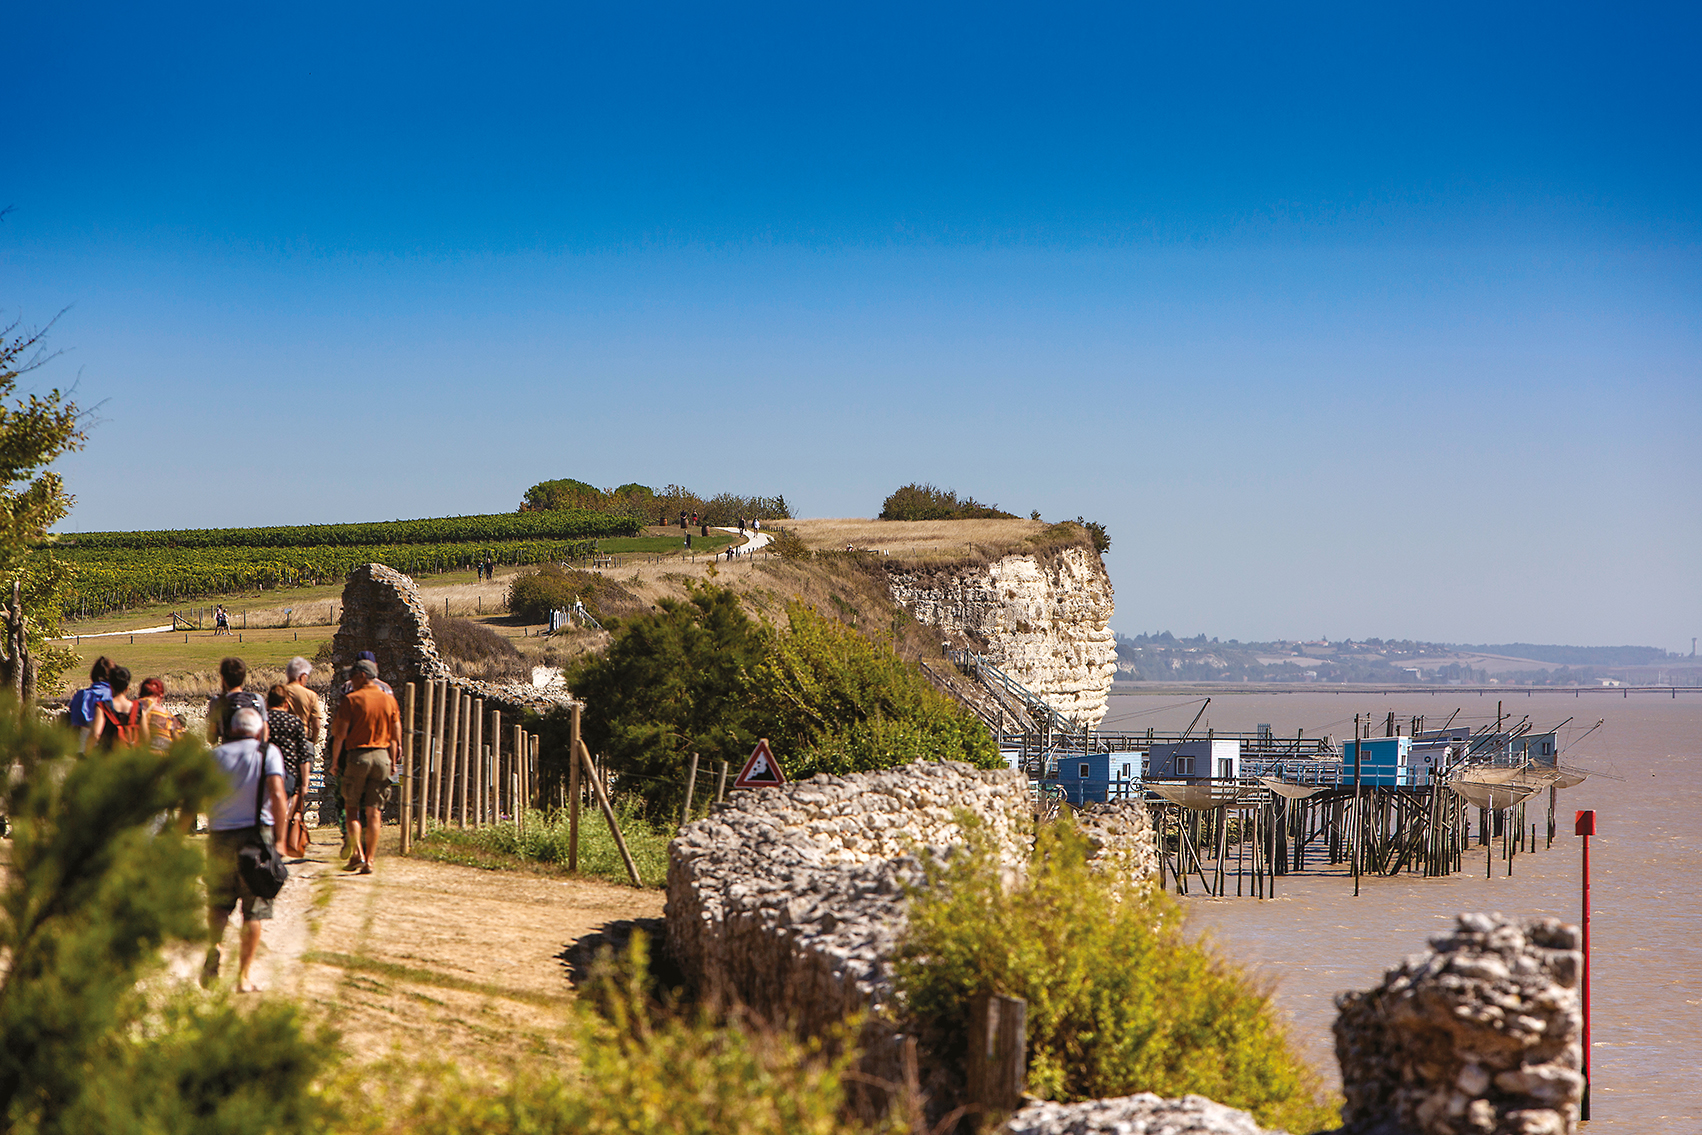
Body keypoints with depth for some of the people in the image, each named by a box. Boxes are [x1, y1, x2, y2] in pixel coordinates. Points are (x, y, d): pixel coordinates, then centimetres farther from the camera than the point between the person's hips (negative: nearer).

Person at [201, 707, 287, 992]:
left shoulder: (217, 755, 8)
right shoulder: (268, 752, 1)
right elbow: (276, 794, -11)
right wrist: (279, 838, -8)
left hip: (221, 837, 2)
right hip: (257, 833, -2)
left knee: (218, 902, 18)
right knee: (254, 911, 5)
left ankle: (213, 947, -9)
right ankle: (243, 977, 4)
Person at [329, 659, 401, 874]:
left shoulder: (351, 699, -6)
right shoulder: (389, 699, 6)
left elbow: (340, 734, -9)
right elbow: (395, 734, 8)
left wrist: (335, 760, 0)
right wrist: (393, 762, 15)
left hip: (357, 755, -3)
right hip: (382, 755, 3)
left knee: (352, 808, 8)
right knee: (374, 812, 6)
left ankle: (358, 851, -9)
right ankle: (369, 860, 4)